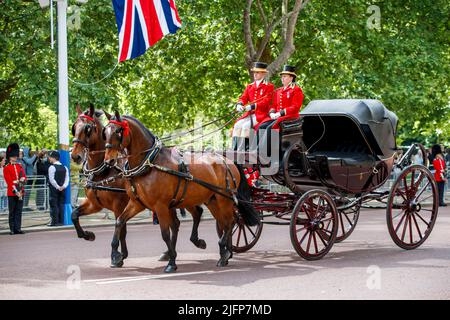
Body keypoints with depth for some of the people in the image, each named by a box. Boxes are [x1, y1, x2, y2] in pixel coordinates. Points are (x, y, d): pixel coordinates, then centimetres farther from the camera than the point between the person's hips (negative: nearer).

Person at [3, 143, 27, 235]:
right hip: (12, 193, -4)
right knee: (12, 212, 1)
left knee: (19, 211, 4)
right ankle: (12, 229, 4)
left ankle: (18, 228, 6)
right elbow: (9, 181, -9)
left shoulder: (19, 166, 14)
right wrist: (16, 191, -17)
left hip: (20, 192, 4)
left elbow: (24, 177, 7)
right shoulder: (7, 168, -2)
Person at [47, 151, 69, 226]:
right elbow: (67, 179, 5)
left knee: (54, 205, -4)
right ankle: (61, 221, 10)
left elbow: (52, 179, -16)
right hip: (62, 189, 6)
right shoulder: (64, 167, 9)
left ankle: (54, 221, -6)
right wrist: (63, 186, -3)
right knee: (61, 205, 9)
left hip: (54, 189, -6)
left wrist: (58, 187, -11)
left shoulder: (52, 167, -10)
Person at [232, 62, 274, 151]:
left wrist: (252, 106, -25)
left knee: (246, 126, -27)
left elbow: (266, 102, -12)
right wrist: (239, 105, -14)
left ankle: (242, 151, -27)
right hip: (249, 114, 6)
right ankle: (234, 150, -20)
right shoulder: (250, 86, 19)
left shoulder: (269, 86, -1)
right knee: (237, 125, -17)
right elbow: (243, 98, 11)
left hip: (261, 114, -6)